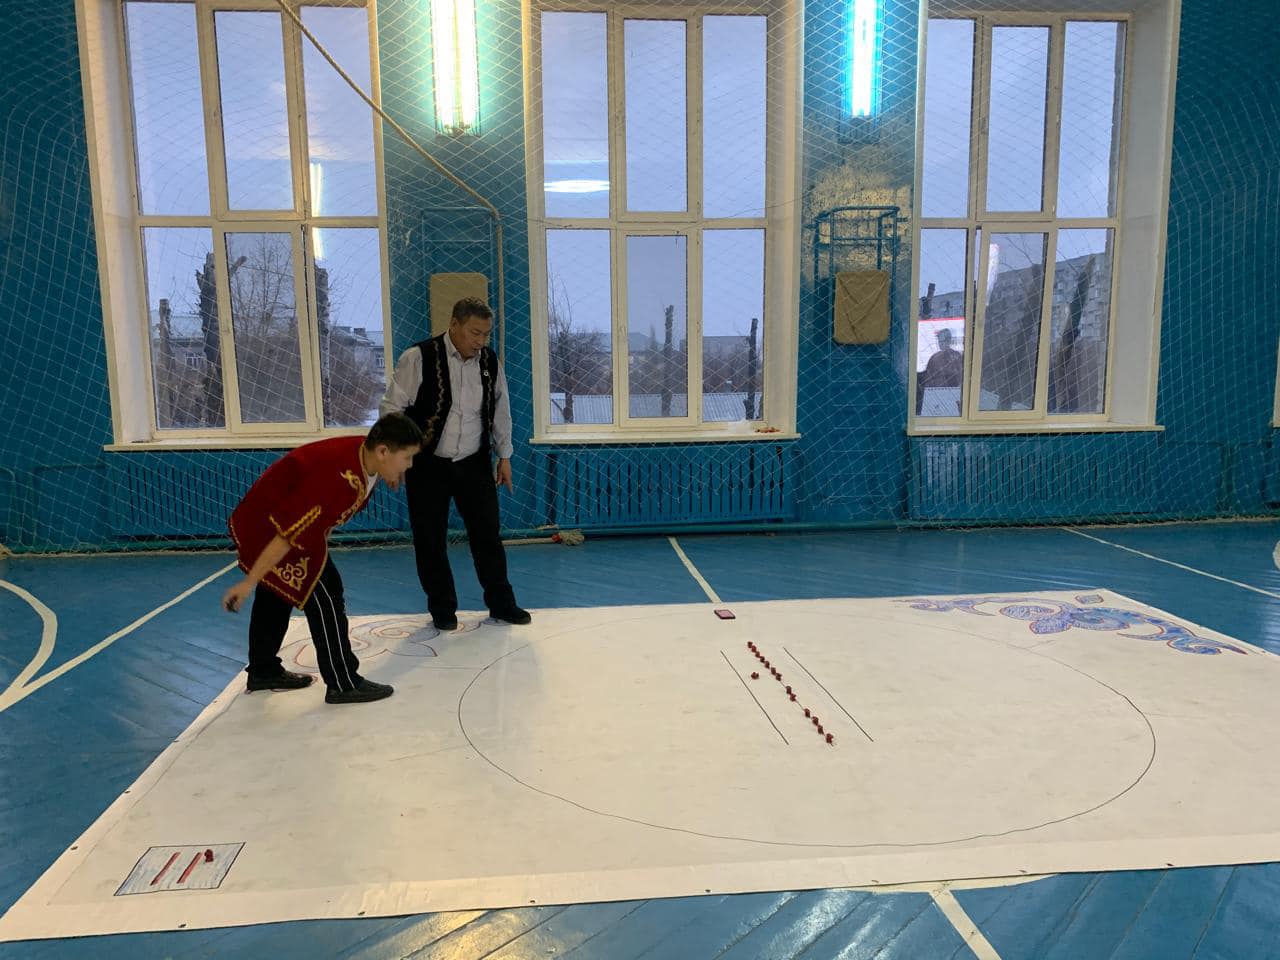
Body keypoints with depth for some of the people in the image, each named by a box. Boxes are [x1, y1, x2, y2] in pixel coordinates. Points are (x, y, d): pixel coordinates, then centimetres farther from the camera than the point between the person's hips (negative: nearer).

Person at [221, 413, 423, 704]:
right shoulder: (337, 480, -37)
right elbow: (290, 535, -35)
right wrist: (249, 582, -31)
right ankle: (343, 684, 0)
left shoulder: (364, 452, -10)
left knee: (275, 595, 22)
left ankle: (263, 671, 41)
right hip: (268, 526, -10)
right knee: (323, 593, -10)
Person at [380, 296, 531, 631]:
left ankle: (501, 602, 22)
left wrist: (504, 456, 14)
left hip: (474, 464, 3)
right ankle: (442, 608, 22)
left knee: (488, 533, 6)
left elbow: (500, 411, 12)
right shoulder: (419, 358, -14)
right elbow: (392, 408, -8)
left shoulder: (490, 361, 0)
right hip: (427, 465, -3)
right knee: (430, 539, 5)